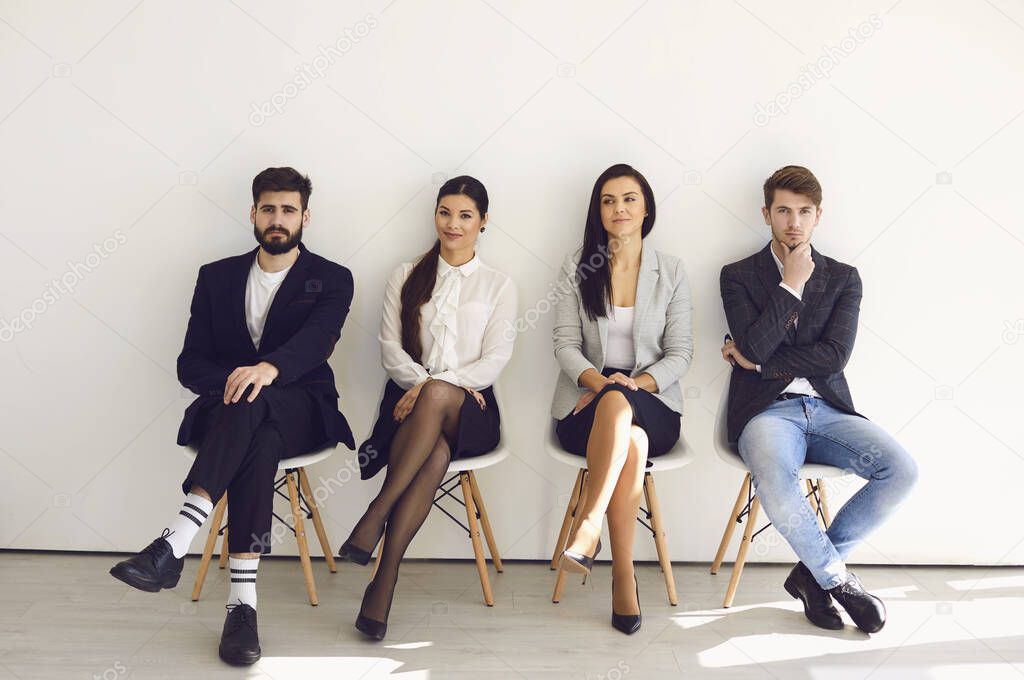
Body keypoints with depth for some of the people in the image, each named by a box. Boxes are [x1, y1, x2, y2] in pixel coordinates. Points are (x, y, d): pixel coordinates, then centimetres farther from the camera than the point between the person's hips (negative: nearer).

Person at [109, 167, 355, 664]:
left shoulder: (332, 280, 6)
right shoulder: (217, 277, 14)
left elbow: (317, 339, -16)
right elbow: (190, 363, 8)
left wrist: (268, 368, -38)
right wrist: (231, 381, -15)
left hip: (300, 410, -1)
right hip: (223, 409, 2)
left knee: (254, 409, -37)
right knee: (257, 442, -35)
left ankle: (173, 546, -44)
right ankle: (243, 600, -42)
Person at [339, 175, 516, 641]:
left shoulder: (498, 285, 13)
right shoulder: (406, 277, 17)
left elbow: (495, 359, 0)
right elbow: (390, 348, 7)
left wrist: (438, 384, -16)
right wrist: (420, 380, -14)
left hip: (470, 411, -1)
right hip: (411, 401, 1)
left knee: (436, 397, -39)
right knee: (436, 453, -36)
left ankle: (376, 514, -36)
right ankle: (386, 579, -37)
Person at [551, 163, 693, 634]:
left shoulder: (671, 271, 8)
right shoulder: (577, 267, 8)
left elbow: (680, 353, 3)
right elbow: (565, 344, 0)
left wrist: (636, 384, -16)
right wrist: (598, 380, -20)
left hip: (653, 405, 0)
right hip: (585, 405, 0)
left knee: (618, 403, -38)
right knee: (631, 441, -36)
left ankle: (587, 527, -36)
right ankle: (624, 577, -32)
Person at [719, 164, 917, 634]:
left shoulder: (843, 278, 13)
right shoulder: (739, 276, 7)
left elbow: (835, 356, -2)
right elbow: (754, 348, -9)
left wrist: (759, 361, -6)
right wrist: (791, 285, -6)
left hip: (828, 409, 3)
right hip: (767, 410, -3)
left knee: (901, 469, -23)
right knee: (776, 486, -35)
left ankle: (814, 572, -4)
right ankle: (837, 576, -4)